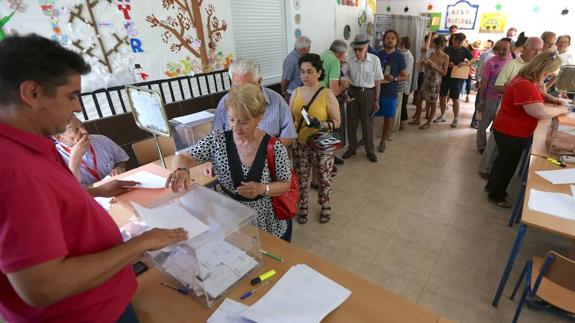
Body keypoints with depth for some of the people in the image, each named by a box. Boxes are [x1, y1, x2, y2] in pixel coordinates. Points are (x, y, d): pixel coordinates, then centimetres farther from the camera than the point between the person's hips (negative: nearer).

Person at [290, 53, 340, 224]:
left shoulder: (328, 95, -12)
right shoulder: (296, 93, -1)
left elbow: (337, 122, -8)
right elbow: (290, 118, 7)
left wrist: (321, 124, -26)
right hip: (300, 144, 3)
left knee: (324, 178, 14)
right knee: (301, 178, 14)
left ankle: (326, 207, 38)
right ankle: (303, 207, 38)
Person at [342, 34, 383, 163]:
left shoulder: (375, 60, -9)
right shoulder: (350, 61, -8)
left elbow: (378, 81, -2)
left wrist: (376, 100, -1)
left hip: (368, 93, -1)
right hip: (353, 92, 1)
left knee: (367, 123, 9)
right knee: (351, 122, 10)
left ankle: (370, 150, 26)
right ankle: (351, 148, 29)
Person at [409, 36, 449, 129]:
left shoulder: (445, 57, -7)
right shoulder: (432, 54, 8)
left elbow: (444, 73, -9)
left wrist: (434, 66, -19)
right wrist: (425, 63, -5)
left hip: (435, 81, -6)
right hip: (426, 79, 6)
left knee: (432, 102, 2)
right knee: (419, 99, 6)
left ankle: (428, 122, 12)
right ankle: (417, 119, 20)